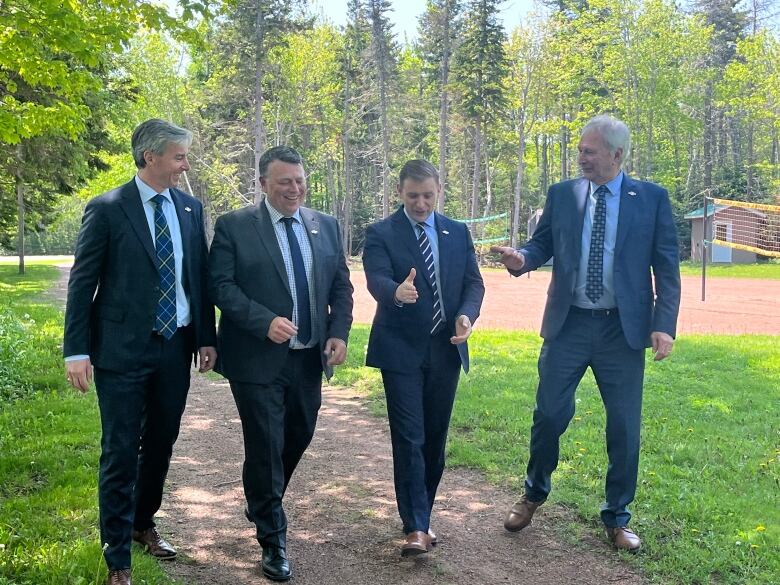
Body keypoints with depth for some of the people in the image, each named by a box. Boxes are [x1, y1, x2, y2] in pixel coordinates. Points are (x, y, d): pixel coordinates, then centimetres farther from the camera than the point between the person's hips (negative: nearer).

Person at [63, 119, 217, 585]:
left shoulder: (191, 208, 7)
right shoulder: (107, 209, -7)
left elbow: (201, 276, 10)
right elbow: (82, 282, -6)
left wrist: (207, 337, 6)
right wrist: (77, 351, -11)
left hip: (176, 347, 5)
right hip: (123, 350, -5)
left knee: (161, 445, 16)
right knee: (121, 453, 2)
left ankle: (143, 522, 38)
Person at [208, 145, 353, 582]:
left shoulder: (327, 226, 7)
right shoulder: (234, 226, -6)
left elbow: (341, 284, 10)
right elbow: (221, 284, -11)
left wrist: (339, 332, -5)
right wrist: (265, 322, -22)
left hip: (310, 357, 5)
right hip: (258, 358, -5)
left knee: (299, 437, 17)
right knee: (266, 446, 1)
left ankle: (263, 503, 44)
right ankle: (273, 538, 17)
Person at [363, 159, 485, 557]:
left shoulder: (458, 233, 9)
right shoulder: (380, 234, -4)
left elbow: (473, 283, 7)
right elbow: (376, 280, -19)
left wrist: (467, 315, -14)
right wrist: (397, 292, -43)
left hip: (446, 349, 4)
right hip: (402, 350, -4)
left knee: (435, 438, 10)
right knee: (409, 439, -6)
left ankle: (422, 516, 24)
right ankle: (415, 527, -3)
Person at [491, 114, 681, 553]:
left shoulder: (652, 199, 0)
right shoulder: (561, 195, 5)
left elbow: (667, 267, -1)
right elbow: (543, 244, 8)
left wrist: (664, 325, -10)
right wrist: (522, 258, -16)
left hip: (623, 328, -1)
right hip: (568, 323, 1)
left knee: (625, 425, 5)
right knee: (549, 413, 5)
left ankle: (618, 517, 23)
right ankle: (535, 492, 30)